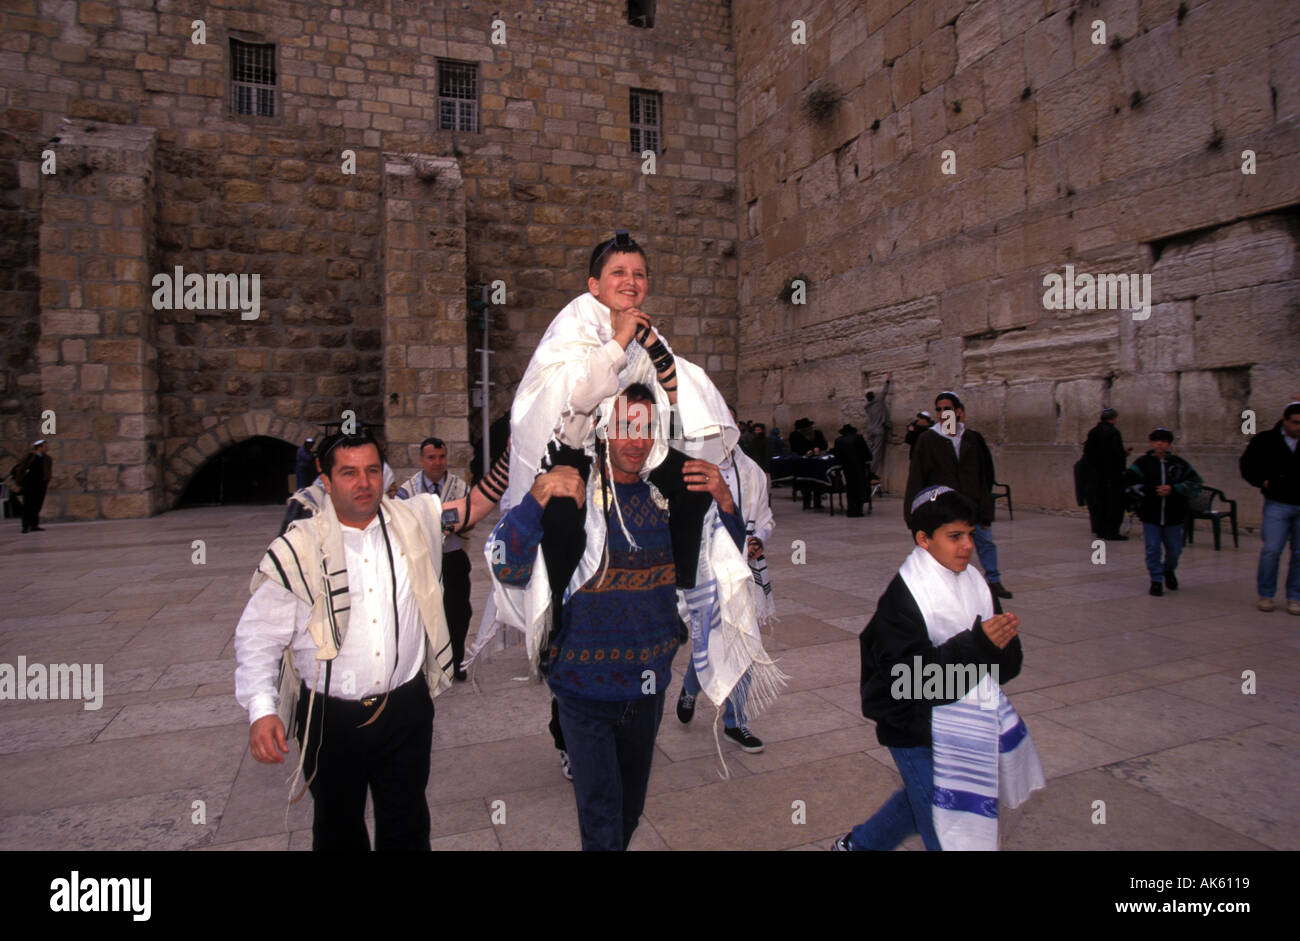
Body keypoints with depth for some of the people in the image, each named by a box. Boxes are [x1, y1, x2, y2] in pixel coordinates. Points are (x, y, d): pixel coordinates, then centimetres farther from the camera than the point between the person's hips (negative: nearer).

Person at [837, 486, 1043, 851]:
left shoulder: (972, 580, 2)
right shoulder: (900, 596, -21)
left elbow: (1007, 666, 5)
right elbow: (911, 680, -26)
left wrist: (1003, 642, -18)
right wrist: (977, 645, -31)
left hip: (969, 722, 7)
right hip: (921, 733, -7)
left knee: (919, 799, 24)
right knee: (949, 834, 4)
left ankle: (857, 843, 47)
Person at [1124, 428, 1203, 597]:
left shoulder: (1179, 464, 3)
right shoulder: (1142, 463, -2)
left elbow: (1195, 484, 0)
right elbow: (1130, 483, -8)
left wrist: (1173, 489, -15)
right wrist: (1153, 491, -17)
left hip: (1174, 515, 2)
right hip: (1150, 515, -2)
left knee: (1174, 549, 11)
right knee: (1153, 549, -2)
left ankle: (1169, 570, 40)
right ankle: (1156, 580, 11)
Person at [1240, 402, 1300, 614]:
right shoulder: (1265, 441, 0)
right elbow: (1246, 464, 10)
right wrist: (1262, 481, -2)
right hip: (1277, 504, -2)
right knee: (1271, 551, -6)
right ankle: (1265, 595, 7)